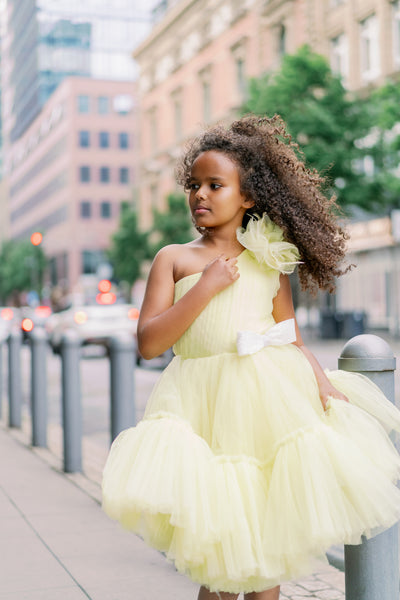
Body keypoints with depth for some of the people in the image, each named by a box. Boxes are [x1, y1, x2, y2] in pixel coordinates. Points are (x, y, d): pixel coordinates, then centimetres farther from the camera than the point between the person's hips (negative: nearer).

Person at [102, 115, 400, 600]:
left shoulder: (268, 259, 12)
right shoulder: (174, 259, 6)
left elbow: (292, 338, 12)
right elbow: (148, 343, -3)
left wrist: (322, 380, -5)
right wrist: (207, 286, -8)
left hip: (272, 395, 2)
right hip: (203, 403, -2)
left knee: (269, 538, 11)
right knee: (219, 553, 1)